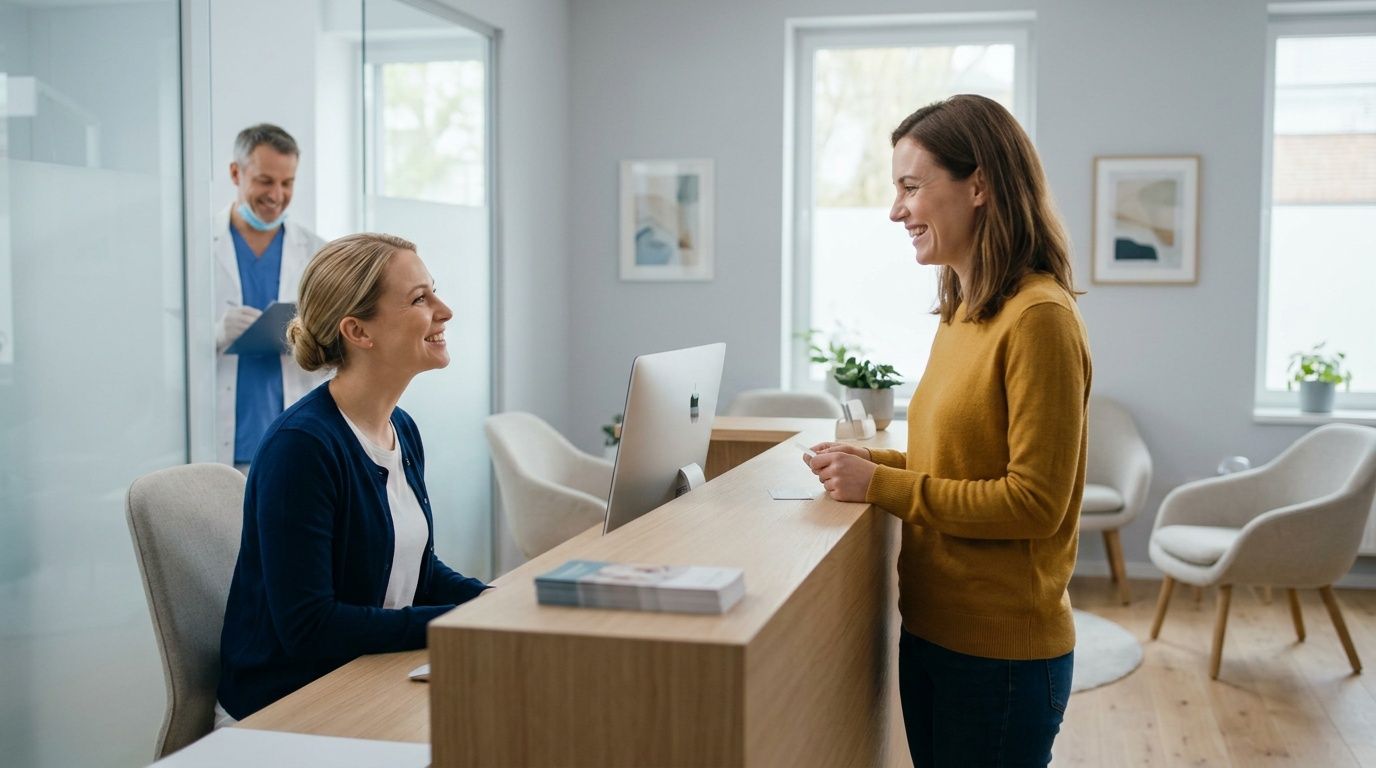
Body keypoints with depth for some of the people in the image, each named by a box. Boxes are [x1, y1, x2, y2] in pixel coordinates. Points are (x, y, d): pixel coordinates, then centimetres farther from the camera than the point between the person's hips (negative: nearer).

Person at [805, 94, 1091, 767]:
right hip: (932, 630, 8)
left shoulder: (1038, 316, -18)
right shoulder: (962, 312, 8)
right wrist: (874, 461, 2)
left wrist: (883, 486, -18)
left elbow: (1035, 502, -20)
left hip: (1001, 652, -8)